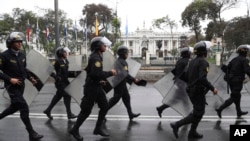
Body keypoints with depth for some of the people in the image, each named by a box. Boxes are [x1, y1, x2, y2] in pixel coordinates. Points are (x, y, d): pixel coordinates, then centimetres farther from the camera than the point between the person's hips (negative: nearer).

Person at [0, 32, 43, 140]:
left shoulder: (22, 56, 6)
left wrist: (30, 78, 6)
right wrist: (9, 79, -23)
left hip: (21, 85, 8)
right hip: (12, 86, -8)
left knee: (14, 107, 20)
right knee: (24, 108, -12)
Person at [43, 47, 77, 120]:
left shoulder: (66, 61, 11)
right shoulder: (57, 61, -14)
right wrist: (56, 77, -24)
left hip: (65, 81, 9)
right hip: (60, 82, -9)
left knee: (58, 96, 15)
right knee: (67, 96, -7)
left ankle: (48, 110, 28)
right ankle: (69, 114, 2)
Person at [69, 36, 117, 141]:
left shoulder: (97, 57, 13)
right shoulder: (95, 58, -19)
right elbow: (96, 73, -30)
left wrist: (101, 79, 15)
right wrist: (110, 73, -20)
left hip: (97, 86, 10)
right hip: (91, 87, -10)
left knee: (105, 107, 9)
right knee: (86, 111, 0)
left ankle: (98, 129, 20)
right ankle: (75, 130, 16)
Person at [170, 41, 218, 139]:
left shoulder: (192, 61, 10)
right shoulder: (203, 62, -16)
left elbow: (187, 76, 14)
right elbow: (202, 78, -28)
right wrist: (212, 88, -20)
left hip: (191, 90, 9)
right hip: (198, 92, -9)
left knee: (199, 112, 19)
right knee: (197, 115, 0)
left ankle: (192, 133, 21)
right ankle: (176, 125, -6)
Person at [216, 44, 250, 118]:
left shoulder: (234, 59, 10)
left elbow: (228, 68, 12)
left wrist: (229, 77, 20)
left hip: (231, 80, 8)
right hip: (238, 81, -8)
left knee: (237, 96, 21)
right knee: (233, 97, -3)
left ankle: (239, 112, 33)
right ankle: (220, 109, -12)